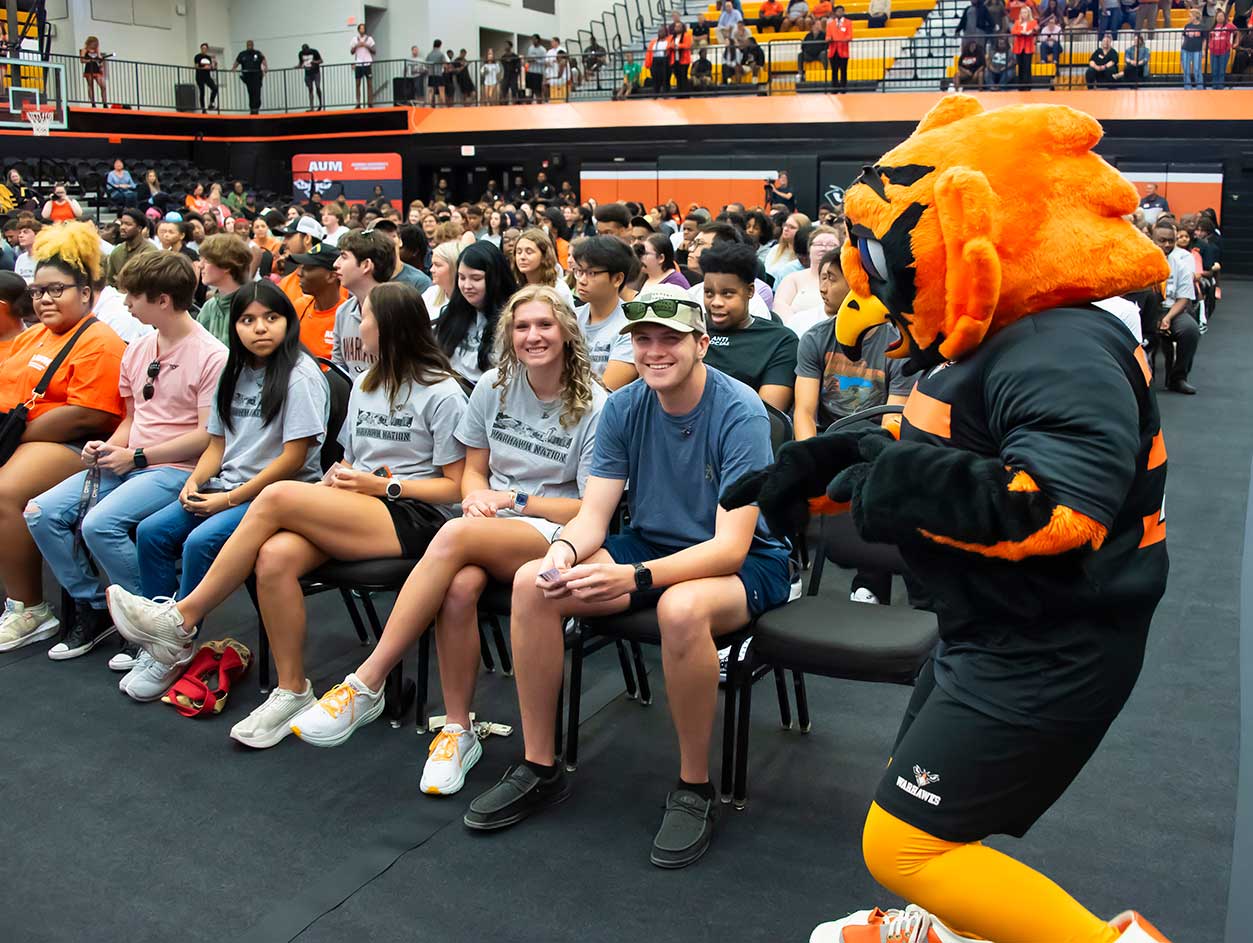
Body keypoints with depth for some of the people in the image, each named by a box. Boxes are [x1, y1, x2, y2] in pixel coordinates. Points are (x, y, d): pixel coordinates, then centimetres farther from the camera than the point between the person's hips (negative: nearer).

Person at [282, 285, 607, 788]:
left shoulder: (593, 406, -4)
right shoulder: (494, 387, 10)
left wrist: (513, 500, -11)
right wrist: (476, 496, -7)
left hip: (557, 533, -4)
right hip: (490, 525, 4)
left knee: (457, 535, -36)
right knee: (460, 586, -35)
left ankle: (365, 685, -31)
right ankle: (457, 731, -19)